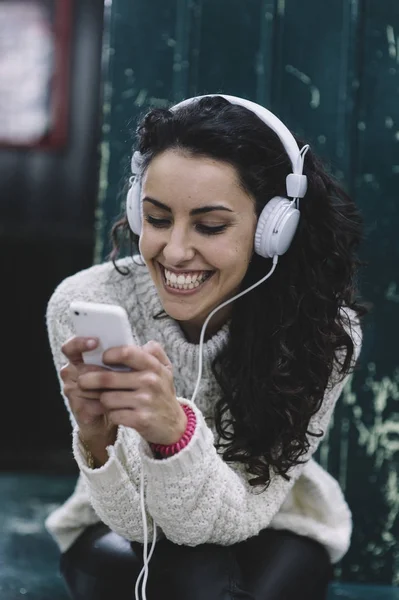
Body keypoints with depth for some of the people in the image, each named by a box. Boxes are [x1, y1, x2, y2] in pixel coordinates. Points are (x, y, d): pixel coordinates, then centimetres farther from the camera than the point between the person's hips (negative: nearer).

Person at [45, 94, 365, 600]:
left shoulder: (324, 328, -26)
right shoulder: (83, 306, -25)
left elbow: (233, 518, -26)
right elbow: (135, 520, -22)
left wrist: (174, 431, -46)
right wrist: (96, 439, -44)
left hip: (269, 529, 1)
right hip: (122, 528, 0)